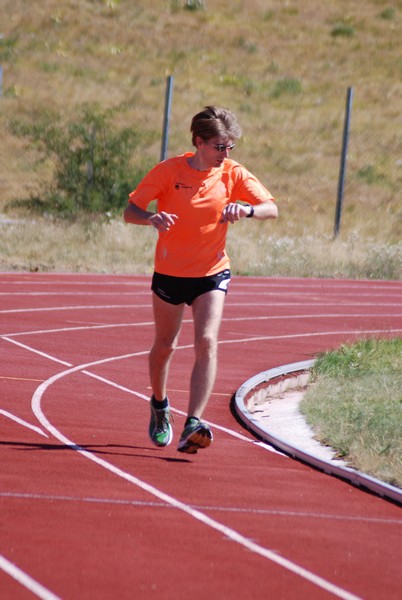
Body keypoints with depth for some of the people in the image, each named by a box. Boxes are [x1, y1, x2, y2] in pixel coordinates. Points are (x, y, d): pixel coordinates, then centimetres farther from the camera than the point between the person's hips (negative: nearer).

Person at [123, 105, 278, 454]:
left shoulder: (234, 174, -7)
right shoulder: (169, 171, -12)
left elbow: (272, 209, -10)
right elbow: (130, 211, -13)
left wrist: (247, 210, -33)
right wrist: (152, 218, -36)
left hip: (212, 274, 0)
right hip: (169, 272, 0)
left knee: (207, 343, -19)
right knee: (165, 346, 15)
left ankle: (193, 425, -25)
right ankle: (159, 406, 45)